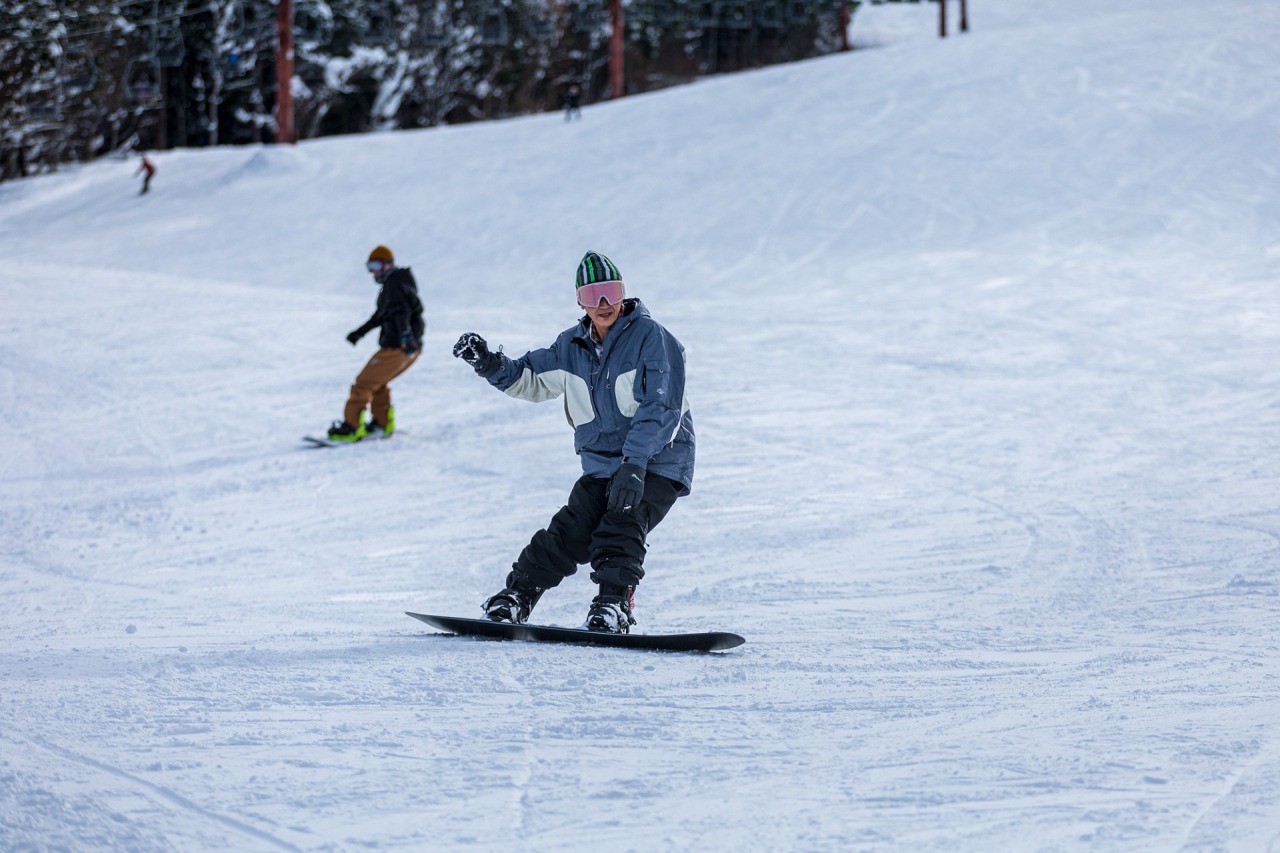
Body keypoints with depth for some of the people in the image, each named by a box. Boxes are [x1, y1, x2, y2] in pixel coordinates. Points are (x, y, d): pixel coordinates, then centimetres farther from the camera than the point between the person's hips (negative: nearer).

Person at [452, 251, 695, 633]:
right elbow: (532, 381, 19)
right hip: (602, 465, 5)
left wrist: (633, 464, -30)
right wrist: (490, 365, -2)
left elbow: (660, 408, -20)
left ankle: (614, 603, -26)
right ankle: (519, 593, 4)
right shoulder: (573, 346, 7)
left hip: (656, 463, -5)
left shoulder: (650, 337, -13)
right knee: (569, 532, -7)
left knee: (621, 528, -25)